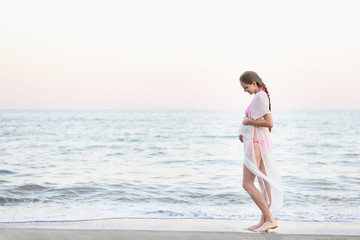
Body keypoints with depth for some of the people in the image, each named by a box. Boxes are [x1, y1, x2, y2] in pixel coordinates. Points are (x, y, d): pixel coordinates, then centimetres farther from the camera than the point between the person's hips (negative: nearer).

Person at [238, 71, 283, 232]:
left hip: (255, 145, -10)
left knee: (247, 184, -6)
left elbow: (269, 123, -24)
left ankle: (270, 219, -10)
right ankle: (264, 221, 14)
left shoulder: (259, 97, -17)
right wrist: (244, 131, 9)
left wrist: (248, 121, -15)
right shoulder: (262, 96, 12)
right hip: (261, 142, 10)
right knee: (264, 182, 9)